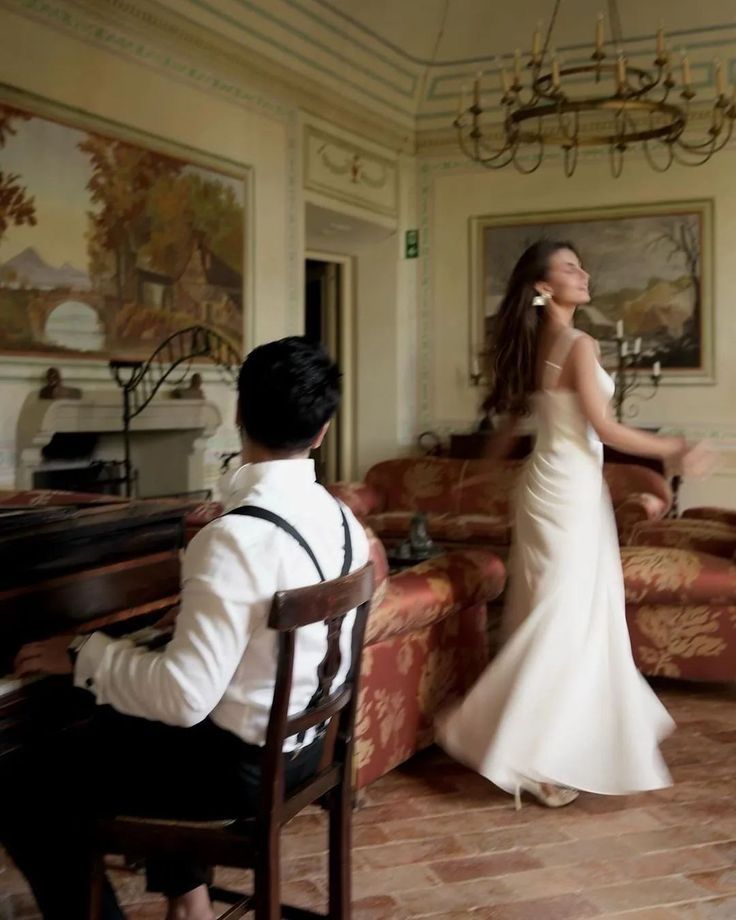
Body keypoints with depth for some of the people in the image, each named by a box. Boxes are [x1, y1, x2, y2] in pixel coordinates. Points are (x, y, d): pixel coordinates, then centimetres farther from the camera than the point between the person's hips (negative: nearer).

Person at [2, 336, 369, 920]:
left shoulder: (236, 538, -29)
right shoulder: (342, 519, -3)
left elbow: (185, 698, -29)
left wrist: (83, 655, -16)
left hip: (242, 762, -8)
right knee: (118, 728, 30)